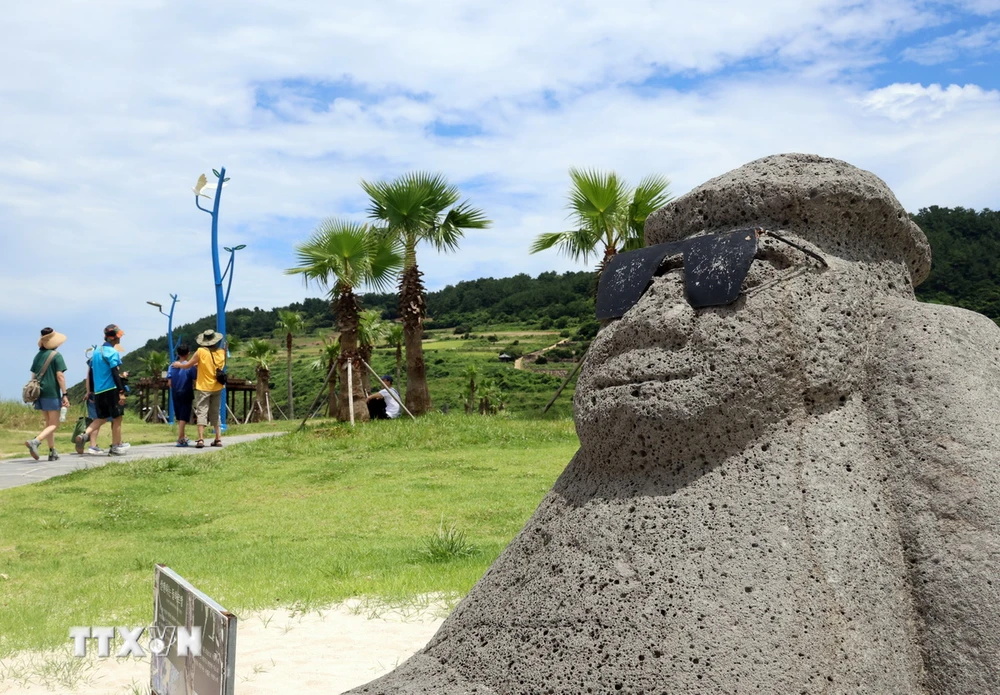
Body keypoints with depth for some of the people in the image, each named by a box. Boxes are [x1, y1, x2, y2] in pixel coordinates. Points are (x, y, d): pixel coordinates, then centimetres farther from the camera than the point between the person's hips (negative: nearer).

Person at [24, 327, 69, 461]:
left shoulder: (38, 355, 12)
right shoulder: (56, 355, -8)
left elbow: (34, 376, 14)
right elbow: (60, 376, -12)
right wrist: (64, 394, -11)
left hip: (39, 393, 7)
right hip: (52, 393, -7)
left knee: (49, 423, 15)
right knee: (54, 424, -3)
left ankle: (52, 452, 16)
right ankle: (35, 441, -26)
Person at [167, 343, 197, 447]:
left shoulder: (172, 366, 0)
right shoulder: (191, 366, -11)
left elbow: (169, 383, -1)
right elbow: (194, 382, -12)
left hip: (175, 394, 4)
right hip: (186, 394, -4)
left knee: (179, 417, 17)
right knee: (183, 417, -1)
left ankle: (182, 437, 30)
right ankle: (179, 439, -5)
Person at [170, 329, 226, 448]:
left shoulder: (201, 351, -11)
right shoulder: (221, 352, -1)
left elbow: (188, 365, -4)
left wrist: (178, 364, 15)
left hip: (203, 387, -4)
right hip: (217, 388, 4)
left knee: (201, 413, -2)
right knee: (216, 413, 13)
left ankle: (200, 440, -11)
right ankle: (218, 439, 12)